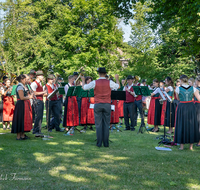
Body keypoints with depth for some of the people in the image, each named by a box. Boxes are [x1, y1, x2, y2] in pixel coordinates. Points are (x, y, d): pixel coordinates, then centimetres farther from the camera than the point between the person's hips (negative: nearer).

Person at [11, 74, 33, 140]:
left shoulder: (22, 86, 17)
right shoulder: (20, 87, -15)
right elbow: (22, 98, -20)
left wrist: (29, 96, 10)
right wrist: (29, 97, -8)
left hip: (23, 105, 10)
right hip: (21, 104, -10)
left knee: (23, 119, 13)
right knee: (21, 119, -6)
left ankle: (22, 135, 19)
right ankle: (18, 136, -2)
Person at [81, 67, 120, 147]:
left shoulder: (94, 82, -5)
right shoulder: (109, 82, -2)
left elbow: (84, 87, 5)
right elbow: (118, 86, 16)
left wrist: (83, 80, 24)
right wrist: (117, 78, 33)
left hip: (97, 105, -1)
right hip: (107, 105, 1)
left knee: (98, 124, 4)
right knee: (106, 124, 6)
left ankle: (99, 143, 4)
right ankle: (106, 143, 8)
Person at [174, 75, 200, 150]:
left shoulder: (178, 89, -5)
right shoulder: (193, 88, -1)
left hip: (182, 107, -2)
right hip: (191, 107, 2)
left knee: (182, 125, 6)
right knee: (191, 125, 11)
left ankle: (182, 145, 8)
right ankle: (191, 145, 15)